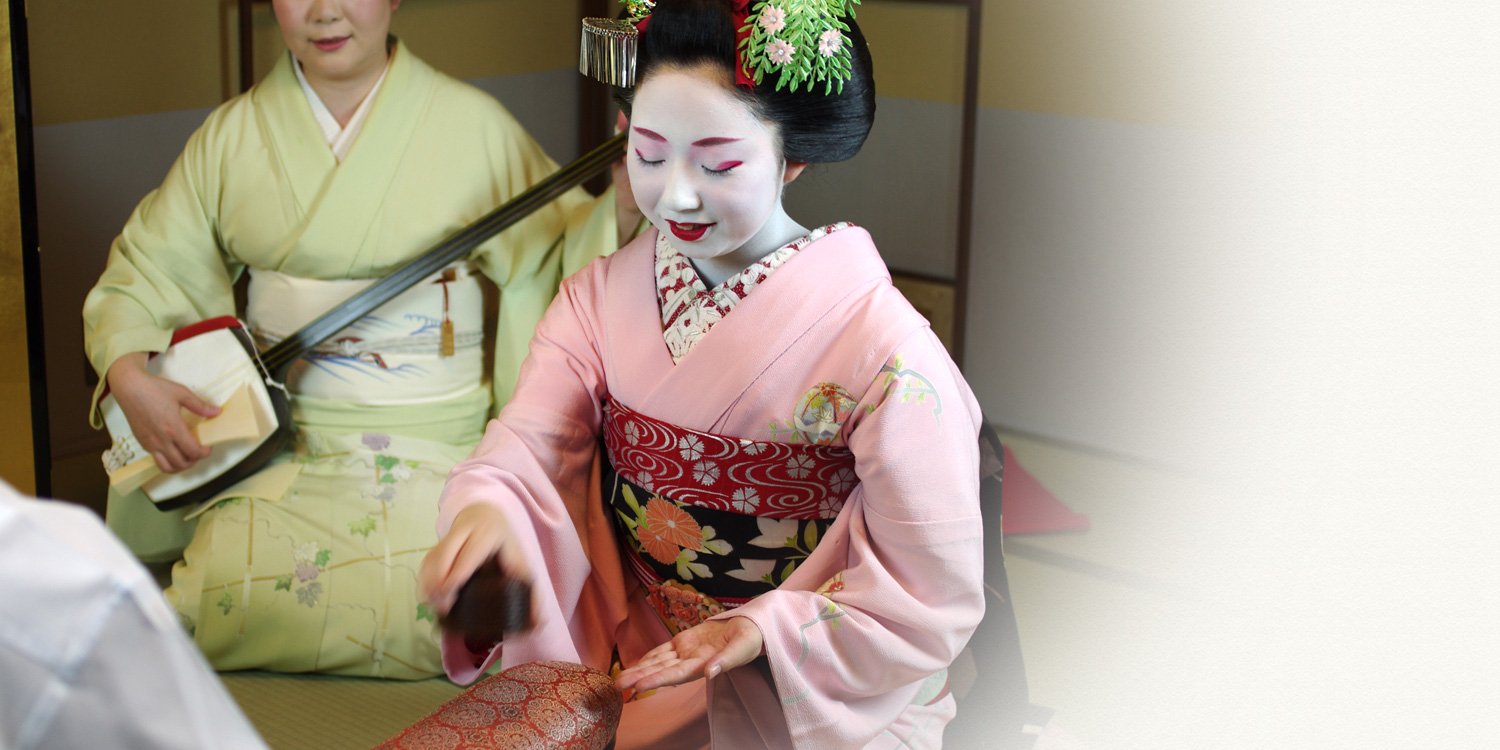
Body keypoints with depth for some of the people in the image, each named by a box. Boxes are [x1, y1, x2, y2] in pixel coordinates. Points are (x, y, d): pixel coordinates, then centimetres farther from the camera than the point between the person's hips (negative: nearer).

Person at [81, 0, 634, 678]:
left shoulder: (473, 124, 1)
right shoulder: (233, 135, 7)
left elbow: (555, 254, 3)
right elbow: (148, 267, 10)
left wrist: (622, 209, -17)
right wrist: (128, 374, -7)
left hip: (440, 442, -1)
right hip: (285, 439, 2)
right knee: (241, 596, -24)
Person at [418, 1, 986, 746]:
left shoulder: (881, 346, -17)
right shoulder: (598, 298, 1)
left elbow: (933, 599, -14)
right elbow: (524, 443, -10)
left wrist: (762, 630, -26)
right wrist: (484, 509, -32)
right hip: (619, 665, 5)